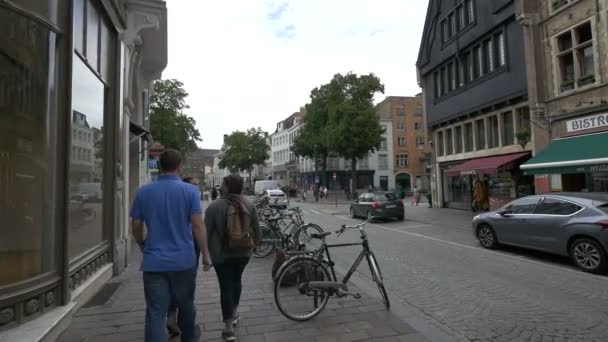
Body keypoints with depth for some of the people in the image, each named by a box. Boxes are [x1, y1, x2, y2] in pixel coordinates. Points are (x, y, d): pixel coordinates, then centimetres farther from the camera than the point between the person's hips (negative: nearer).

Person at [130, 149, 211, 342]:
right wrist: (205, 254, -5)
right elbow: (198, 225, -13)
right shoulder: (190, 191, -8)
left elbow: (135, 227, 5)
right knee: (185, 304, 21)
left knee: (155, 313, 5)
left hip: (154, 262, 1)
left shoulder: (143, 192, -1)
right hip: (183, 260, 0)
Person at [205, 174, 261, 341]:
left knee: (226, 286, 4)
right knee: (237, 280, 23)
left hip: (222, 253, -3)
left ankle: (228, 328, 8)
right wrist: (253, 245, 18)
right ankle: (234, 313, 37)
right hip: (243, 252, 4)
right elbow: (257, 231, 2)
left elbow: (206, 232, -8)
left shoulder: (214, 206, -13)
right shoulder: (250, 205, -3)